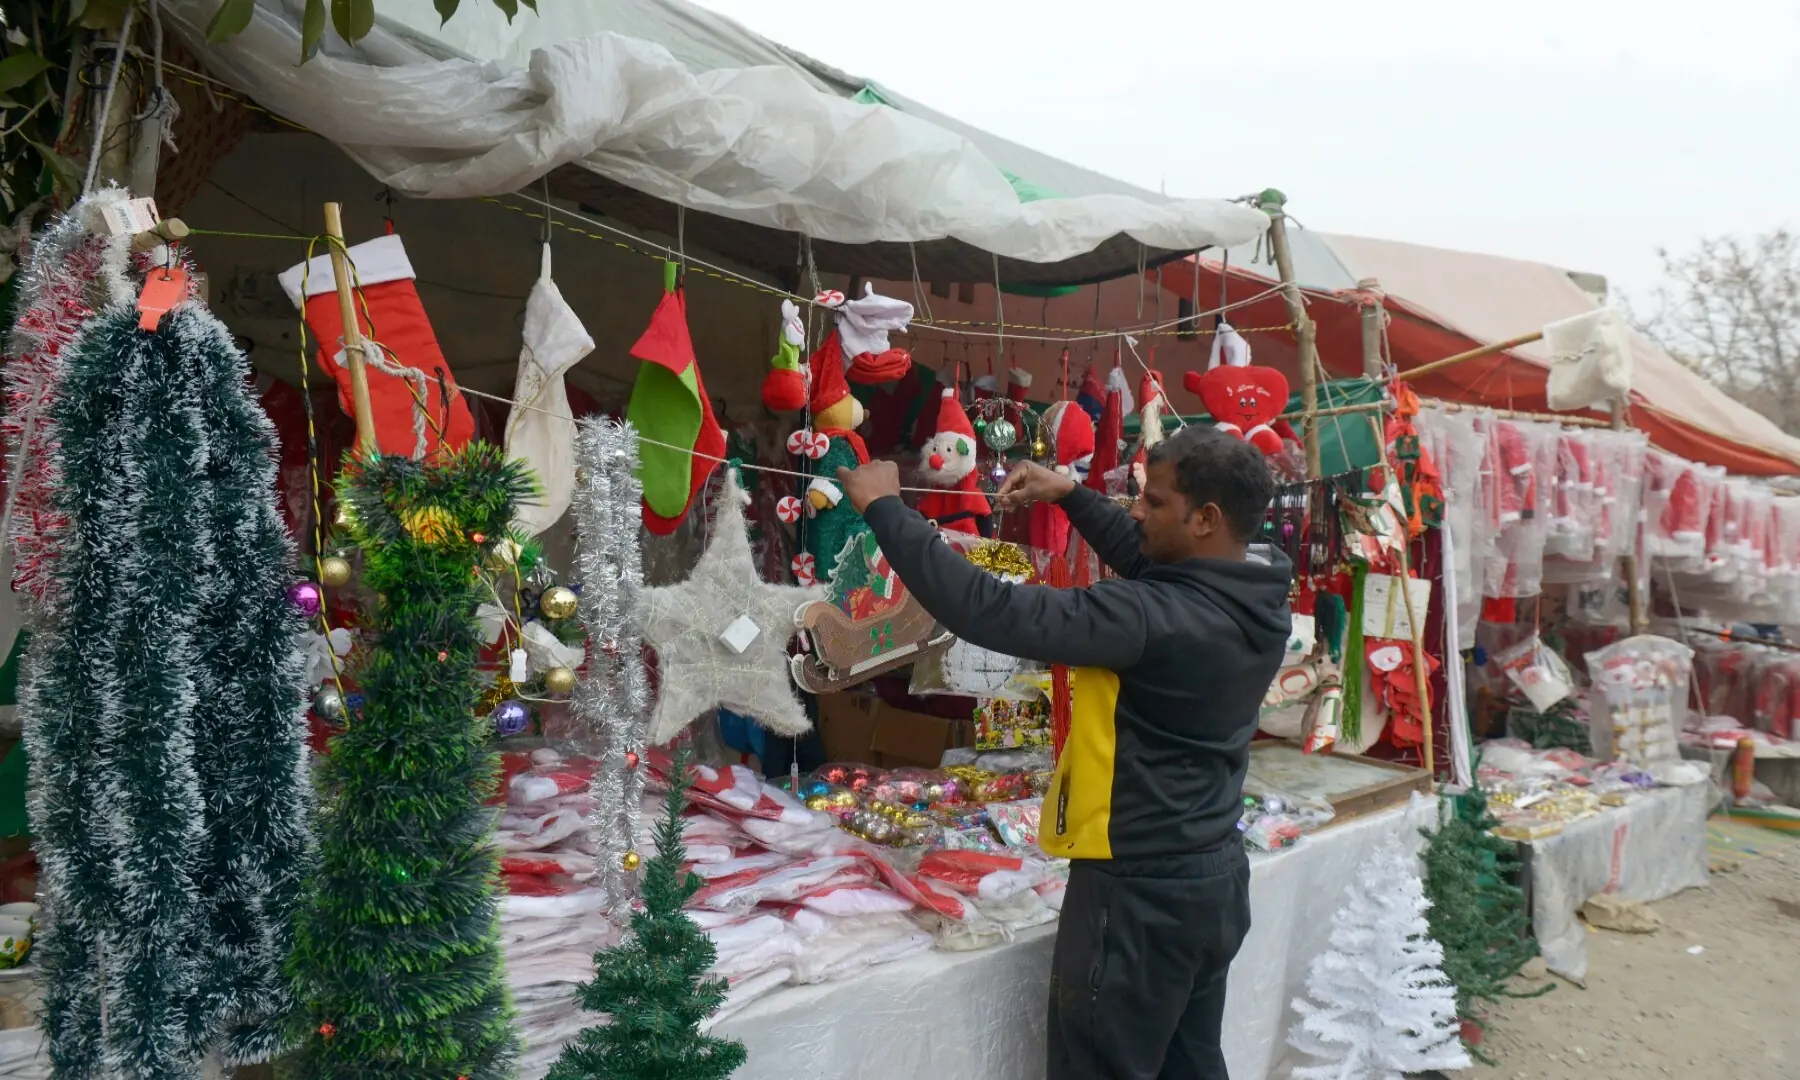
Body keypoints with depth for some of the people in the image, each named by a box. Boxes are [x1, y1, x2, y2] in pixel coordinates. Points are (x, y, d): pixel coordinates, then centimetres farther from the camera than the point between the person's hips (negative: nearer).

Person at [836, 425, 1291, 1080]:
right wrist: (1072, 496, 11)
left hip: (1139, 894, -8)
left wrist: (883, 507, -23)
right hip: (1215, 878, 8)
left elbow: (992, 613, -32)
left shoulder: (1161, 618, -29)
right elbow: (1151, 564, 16)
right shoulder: (1254, 598, -3)